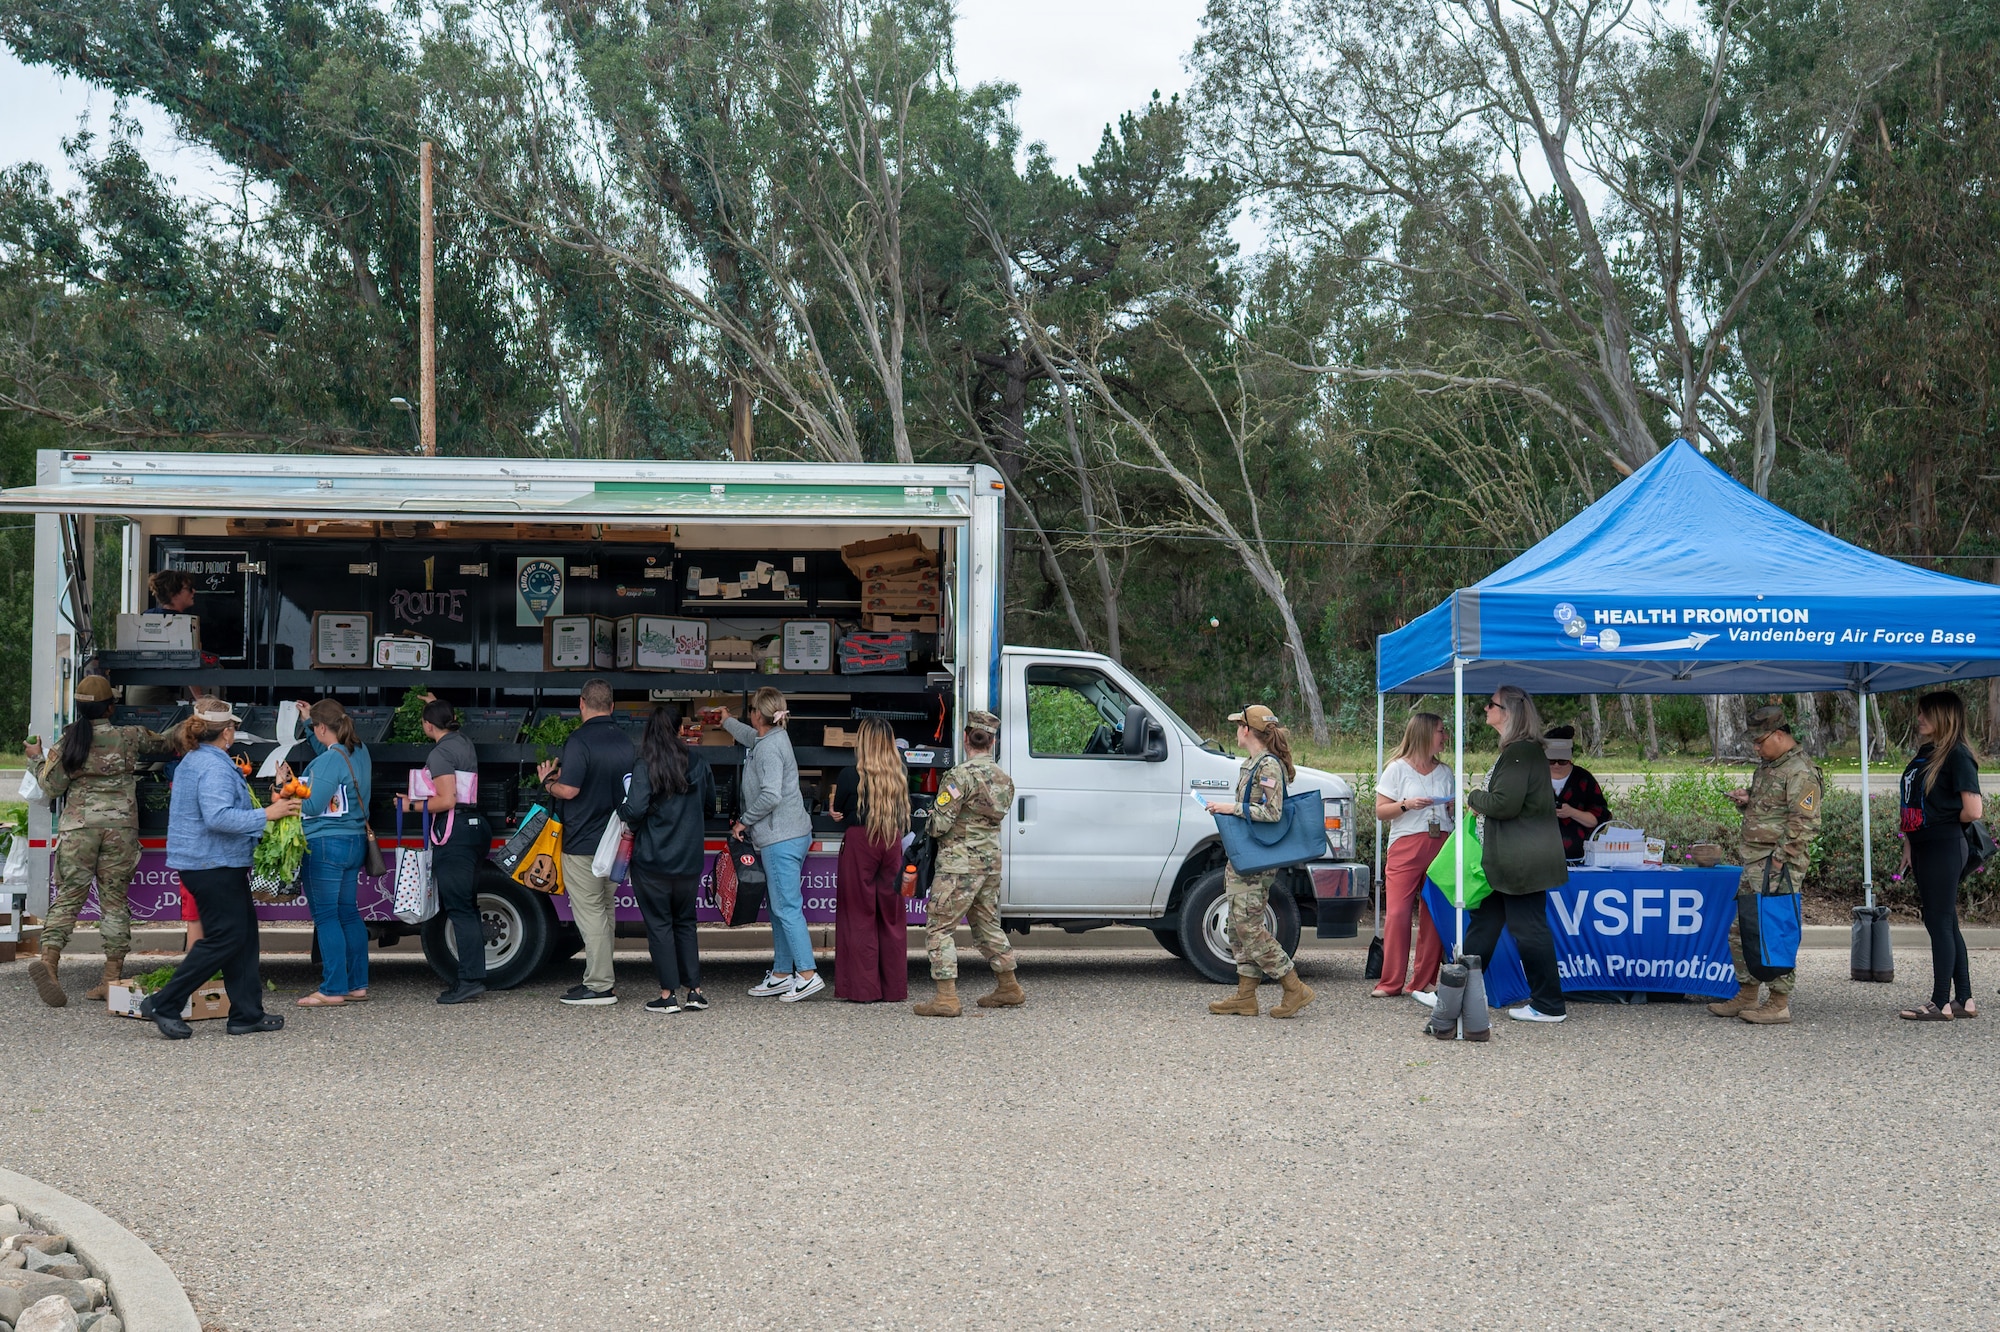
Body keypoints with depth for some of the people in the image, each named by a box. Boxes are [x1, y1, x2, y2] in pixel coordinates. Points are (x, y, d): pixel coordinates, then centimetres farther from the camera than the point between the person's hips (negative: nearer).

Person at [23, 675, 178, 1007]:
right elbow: (165, 745, 17)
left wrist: (39, 759, 20)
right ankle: (113, 978, 5)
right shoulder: (130, 737, 2)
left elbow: (53, 786, 2)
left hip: (78, 826, 0)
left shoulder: (69, 740, 1)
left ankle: (48, 960, -20)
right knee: (115, 900, 5)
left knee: (68, 896, 1)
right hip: (121, 826, 0)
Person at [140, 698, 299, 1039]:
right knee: (225, 937, -6)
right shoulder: (214, 767, -18)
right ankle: (164, 1004, -3)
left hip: (199, 862, 11)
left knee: (244, 932, 11)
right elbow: (218, 817, -29)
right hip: (215, 866, -11)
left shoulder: (192, 762, 16)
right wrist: (266, 814, -24)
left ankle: (247, 1014, 13)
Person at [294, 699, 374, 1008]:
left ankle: (333, 990, -4)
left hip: (326, 844, -9)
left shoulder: (328, 761, -18)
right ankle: (357, 984, 16)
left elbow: (312, 806, -18)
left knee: (326, 916, -5)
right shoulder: (359, 752, 9)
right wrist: (308, 719, 34)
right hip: (355, 841, 9)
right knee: (348, 913, 13)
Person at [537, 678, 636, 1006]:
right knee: (606, 909, 18)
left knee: (590, 914, -4)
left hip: (583, 842, -7)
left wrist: (547, 781, -1)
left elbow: (568, 790, -23)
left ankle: (599, 986, -3)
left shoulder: (579, 741, -16)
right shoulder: (625, 742, 7)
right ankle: (603, 976, 25)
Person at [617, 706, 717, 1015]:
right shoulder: (698, 763, 3)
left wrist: (623, 813, 1)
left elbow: (635, 810, -21)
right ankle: (695, 991, 13)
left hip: (652, 861, -4)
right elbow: (710, 806, 14)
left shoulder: (645, 768, -12)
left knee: (659, 925, 4)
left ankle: (668, 995, 4)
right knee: (685, 922, 16)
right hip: (689, 861, 4)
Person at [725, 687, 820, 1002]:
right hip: (791, 835, 10)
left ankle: (808, 974, -12)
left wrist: (744, 821, -11)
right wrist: (725, 721, 59)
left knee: (787, 907, -10)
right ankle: (782, 974, 17)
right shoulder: (772, 738, 15)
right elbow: (749, 734, 41)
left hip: (781, 839, -10)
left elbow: (771, 796, -25)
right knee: (780, 908, 13)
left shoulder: (769, 747, -15)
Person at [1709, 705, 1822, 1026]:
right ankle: (1746, 996, 22)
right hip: (1754, 861, 10)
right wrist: (1745, 800, 8)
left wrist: (1779, 859, -20)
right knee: (1742, 929, 13)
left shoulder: (1800, 772, -14)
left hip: (1779, 865, -10)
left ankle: (1780, 1003, -3)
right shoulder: (1767, 766, 18)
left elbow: (1804, 824, -19)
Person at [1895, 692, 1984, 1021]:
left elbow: (1973, 810, -19)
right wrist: (1908, 845, 11)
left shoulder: (1957, 756, -13)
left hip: (1944, 847, -9)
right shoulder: (1925, 753, 14)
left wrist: (1944, 822, -1)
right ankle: (1964, 1000, 19)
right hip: (1924, 847, 9)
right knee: (1944, 924, 12)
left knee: (1940, 923, -6)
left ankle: (1941, 1004, -1)